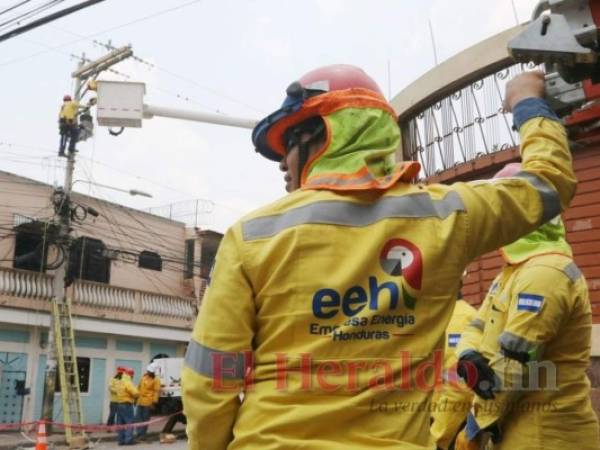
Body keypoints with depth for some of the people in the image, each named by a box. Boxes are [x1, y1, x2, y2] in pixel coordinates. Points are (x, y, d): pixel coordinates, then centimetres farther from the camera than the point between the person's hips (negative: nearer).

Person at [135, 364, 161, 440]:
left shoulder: (156, 380, -9)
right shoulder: (144, 377, 10)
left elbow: (156, 391, -13)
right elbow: (139, 387, 18)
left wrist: (154, 402, -18)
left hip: (148, 402, -6)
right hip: (140, 400, 6)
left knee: (145, 418, 2)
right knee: (138, 417, 6)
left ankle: (143, 434, 9)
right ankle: (139, 433, 13)